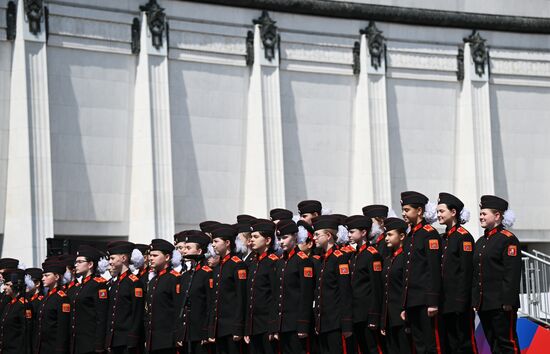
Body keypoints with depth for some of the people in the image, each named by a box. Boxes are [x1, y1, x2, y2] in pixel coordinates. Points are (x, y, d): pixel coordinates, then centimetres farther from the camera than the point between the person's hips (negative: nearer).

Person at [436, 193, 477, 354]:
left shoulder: (464, 236, -7)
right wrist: (438, 300, 13)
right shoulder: (443, 238, 16)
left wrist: (461, 301, -18)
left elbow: (466, 271, -13)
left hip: (460, 302, -8)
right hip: (445, 303, 8)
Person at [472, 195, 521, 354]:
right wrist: (474, 301, 14)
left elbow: (512, 273, -14)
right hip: (484, 304, 8)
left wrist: (508, 301, -19)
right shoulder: (480, 242, 18)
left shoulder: (508, 239, -7)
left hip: (501, 304, -8)